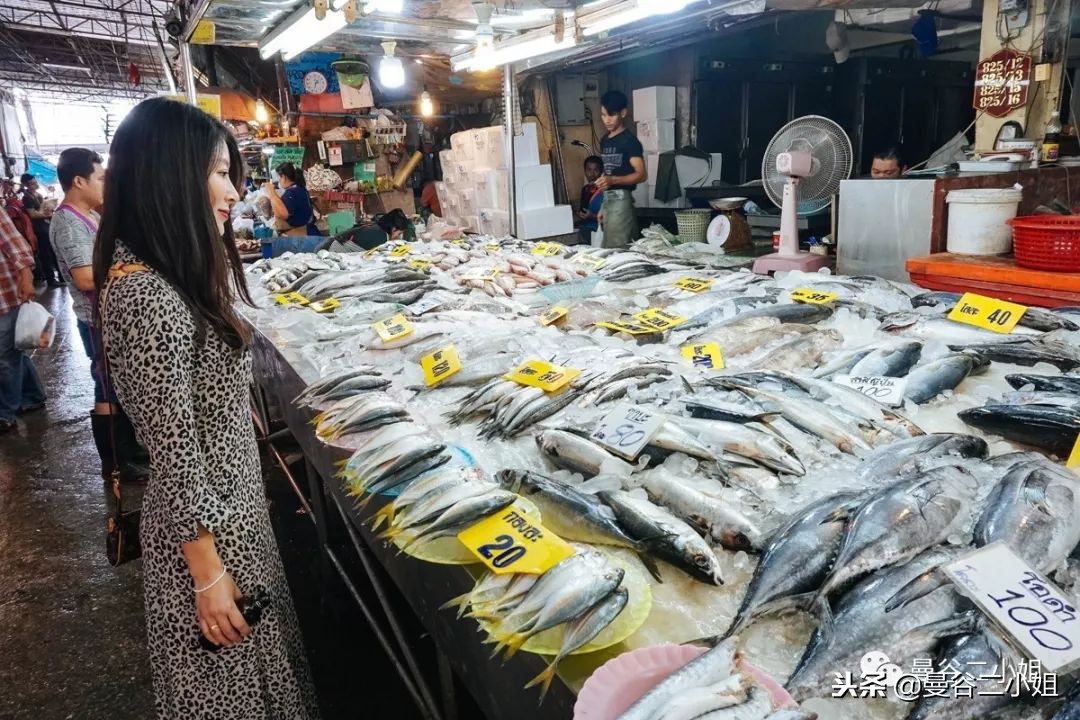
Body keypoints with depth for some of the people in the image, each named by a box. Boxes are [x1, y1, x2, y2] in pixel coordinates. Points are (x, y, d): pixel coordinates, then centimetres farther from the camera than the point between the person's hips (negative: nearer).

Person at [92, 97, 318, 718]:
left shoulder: (173, 270, 3)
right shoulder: (149, 296, -28)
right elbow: (175, 457, -25)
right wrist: (208, 575, -17)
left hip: (231, 498, 9)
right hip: (203, 521, -9)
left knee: (249, 661, 27)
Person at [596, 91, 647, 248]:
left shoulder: (629, 140, -8)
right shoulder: (605, 140, 16)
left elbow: (641, 175, -15)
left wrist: (613, 180, -31)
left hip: (621, 199, -8)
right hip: (608, 200, 8)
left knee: (617, 249, -12)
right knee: (607, 249, 6)